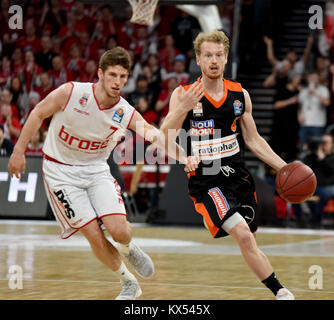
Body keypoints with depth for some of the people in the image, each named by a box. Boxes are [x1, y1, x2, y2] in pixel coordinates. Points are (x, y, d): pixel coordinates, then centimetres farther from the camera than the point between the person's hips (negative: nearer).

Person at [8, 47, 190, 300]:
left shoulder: (126, 113, -15)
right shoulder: (71, 92, -20)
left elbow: (153, 134, -31)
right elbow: (38, 114, -5)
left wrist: (182, 156, -49)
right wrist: (19, 150, -5)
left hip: (96, 169, 2)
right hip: (61, 172, -2)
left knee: (118, 229, -17)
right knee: (94, 235, -12)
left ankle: (129, 249, 21)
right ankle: (129, 284, 10)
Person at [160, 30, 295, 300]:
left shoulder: (240, 95, 6)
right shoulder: (184, 95, -5)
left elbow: (253, 139, 16)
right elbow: (164, 140, -12)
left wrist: (284, 167, 8)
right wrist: (182, 109, -26)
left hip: (238, 176, 5)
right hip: (206, 182, -5)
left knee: (249, 241, 10)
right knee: (244, 236, -21)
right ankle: (280, 292, -18)